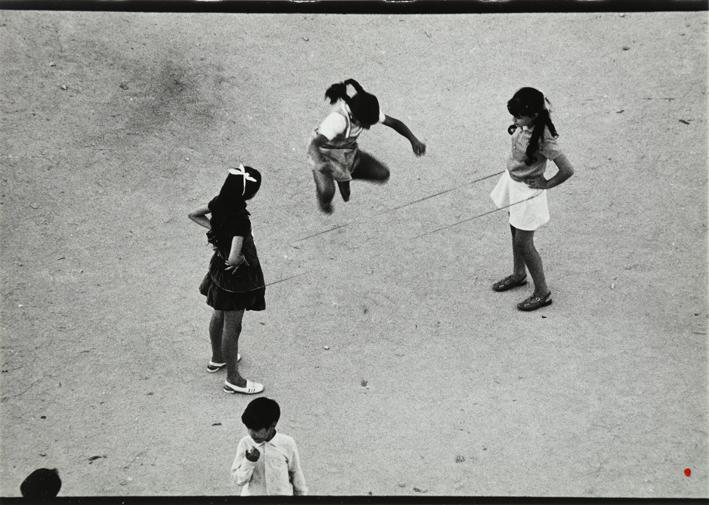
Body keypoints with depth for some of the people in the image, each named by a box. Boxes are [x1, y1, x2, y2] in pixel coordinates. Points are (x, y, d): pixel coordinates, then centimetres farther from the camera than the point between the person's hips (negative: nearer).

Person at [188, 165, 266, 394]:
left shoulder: (220, 203, -11)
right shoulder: (240, 220, -34)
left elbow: (194, 215, 8)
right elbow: (233, 258, -41)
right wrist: (243, 259, -19)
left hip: (219, 269, 8)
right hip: (235, 275, -8)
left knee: (219, 315, 28)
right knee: (232, 326, 8)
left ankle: (217, 358, 51)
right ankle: (233, 379, 26)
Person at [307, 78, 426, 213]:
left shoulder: (366, 110, -20)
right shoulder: (338, 118, -40)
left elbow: (394, 122, -10)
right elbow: (313, 145, -47)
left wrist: (414, 140, -25)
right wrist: (320, 164, -68)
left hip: (348, 154, 6)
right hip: (324, 156, -6)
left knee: (383, 175, -4)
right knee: (327, 194, -30)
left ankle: (344, 178, 23)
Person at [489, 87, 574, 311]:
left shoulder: (543, 139, -32)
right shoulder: (524, 124, -10)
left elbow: (567, 170, -28)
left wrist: (546, 184, -15)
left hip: (528, 190, -8)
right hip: (513, 181, 8)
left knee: (523, 243, 2)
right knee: (515, 231, 24)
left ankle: (542, 293, 17)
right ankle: (518, 274, 47)